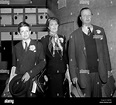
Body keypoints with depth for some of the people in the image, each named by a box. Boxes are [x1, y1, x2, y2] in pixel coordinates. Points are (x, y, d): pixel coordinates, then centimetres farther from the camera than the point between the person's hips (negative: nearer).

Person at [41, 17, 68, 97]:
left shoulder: (62, 38, 10)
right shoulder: (44, 39, -1)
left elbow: (64, 54, 14)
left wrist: (66, 69, 8)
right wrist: (44, 73, -7)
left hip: (61, 72, 3)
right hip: (51, 72, -3)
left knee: (61, 93, 5)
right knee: (52, 93, 3)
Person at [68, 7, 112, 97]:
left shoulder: (100, 31, 6)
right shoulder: (74, 35, -1)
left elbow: (105, 50, 9)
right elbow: (72, 57, 0)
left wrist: (108, 68, 6)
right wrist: (73, 75, -3)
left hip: (99, 73, 2)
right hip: (84, 74, -2)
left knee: (98, 95, 11)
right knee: (86, 95, 5)